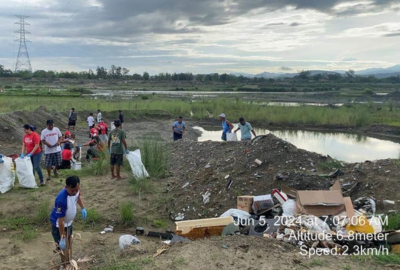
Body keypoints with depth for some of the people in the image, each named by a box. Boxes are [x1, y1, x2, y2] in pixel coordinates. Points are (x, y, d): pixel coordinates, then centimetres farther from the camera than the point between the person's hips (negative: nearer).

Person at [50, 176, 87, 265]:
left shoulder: (76, 190, -21)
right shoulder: (61, 200, -41)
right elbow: (61, 221, -35)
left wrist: (83, 208, 7)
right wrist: (62, 238, -29)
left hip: (69, 221, 8)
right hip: (59, 225, -8)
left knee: (68, 243, 26)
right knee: (63, 246, 2)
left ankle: (67, 261, 47)